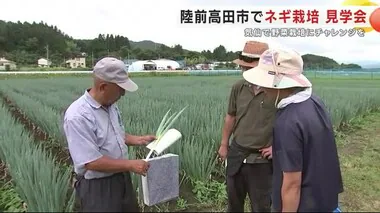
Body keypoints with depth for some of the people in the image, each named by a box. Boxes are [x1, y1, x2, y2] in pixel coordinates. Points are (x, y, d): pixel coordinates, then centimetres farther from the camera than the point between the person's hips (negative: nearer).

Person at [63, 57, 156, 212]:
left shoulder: (110, 105, 1)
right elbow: (91, 162, -27)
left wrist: (138, 140, 1)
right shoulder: (78, 116, -26)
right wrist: (130, 165, -22)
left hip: (121, 178, 8)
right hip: (97, 187, -8)